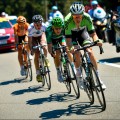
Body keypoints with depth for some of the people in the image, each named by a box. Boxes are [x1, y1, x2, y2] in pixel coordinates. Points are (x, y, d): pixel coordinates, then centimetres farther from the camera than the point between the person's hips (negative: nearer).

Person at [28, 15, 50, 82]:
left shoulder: (44, 26, -35)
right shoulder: (31, 28, -37)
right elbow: (30, 40, -30)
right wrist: (31, 49, -36)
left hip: (41, 35, 2)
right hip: (33, 37, -2)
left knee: (44, 47, -25)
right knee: (36, 54, -10)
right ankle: (38, 73, -4)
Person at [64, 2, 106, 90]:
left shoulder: (87, 17, -33)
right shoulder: (68, 20, -38)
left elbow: (93, 33, -28)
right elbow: (68, 39, -37)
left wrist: (97, 41, -49)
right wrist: (71, 48, -57)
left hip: (82, 31, 1)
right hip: (71, 33, -1)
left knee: (90, 51, -15)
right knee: (77, 53, -21)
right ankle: (79, 78, -5)